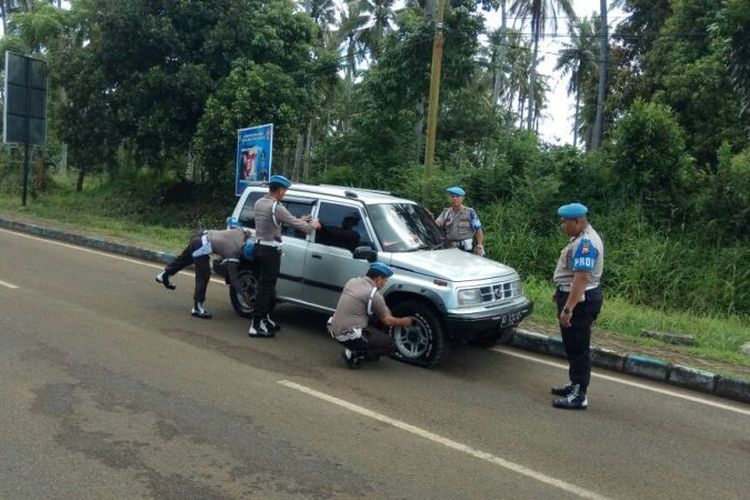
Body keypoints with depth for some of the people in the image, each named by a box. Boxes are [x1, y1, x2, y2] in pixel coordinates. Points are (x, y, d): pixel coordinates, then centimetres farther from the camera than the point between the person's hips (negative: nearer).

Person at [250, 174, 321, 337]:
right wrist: (313, 225, 5)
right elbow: (296, 225, -14)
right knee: (266, 287, -4)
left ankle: (265, 318, 28)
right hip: (270, 251, -9)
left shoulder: (259, 203, 9)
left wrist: (299, 220, 21)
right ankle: (256, 326, -2)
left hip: (259, 248, 9)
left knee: (266, 285, 19)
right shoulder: (277, 207, -18)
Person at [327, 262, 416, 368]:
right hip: (348, 336, -8)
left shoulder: (352, 281, 7)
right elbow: (387, 321, -1)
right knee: (387, 343, 5)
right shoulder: (374, 294, -13)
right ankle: (354, 354, -3)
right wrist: (403, 322, 18)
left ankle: (353, 350, 12)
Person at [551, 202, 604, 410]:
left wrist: (567, 308, -32)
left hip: (579, 300, -11)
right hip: (573, 296, 11)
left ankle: (580, 396, 3)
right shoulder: (581, 238, 11)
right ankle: (575, 384, 33)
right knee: (572, 346, 20)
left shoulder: (586, 242, -23)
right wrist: (560, 292, 27)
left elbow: (581, 278, -30)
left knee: (578, 348, -4)